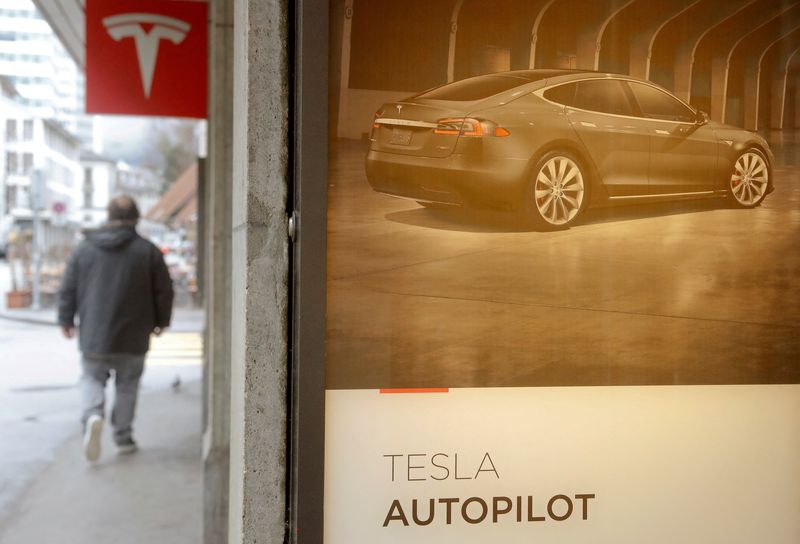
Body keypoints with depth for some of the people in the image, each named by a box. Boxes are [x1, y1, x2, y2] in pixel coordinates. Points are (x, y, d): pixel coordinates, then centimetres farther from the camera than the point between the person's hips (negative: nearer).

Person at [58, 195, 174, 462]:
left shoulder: (85, 247, 2)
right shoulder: (147, 250, -3)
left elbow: (68, 288, 5)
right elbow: (164, 290, 0)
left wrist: (66, 320, 15)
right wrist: (160, 321, 13)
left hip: (93, 335, 1)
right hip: (132, 338, -1)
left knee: (92, 379, 13)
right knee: (127, 385, 12)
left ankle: (93, 415, -14)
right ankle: (123, 437, 16)